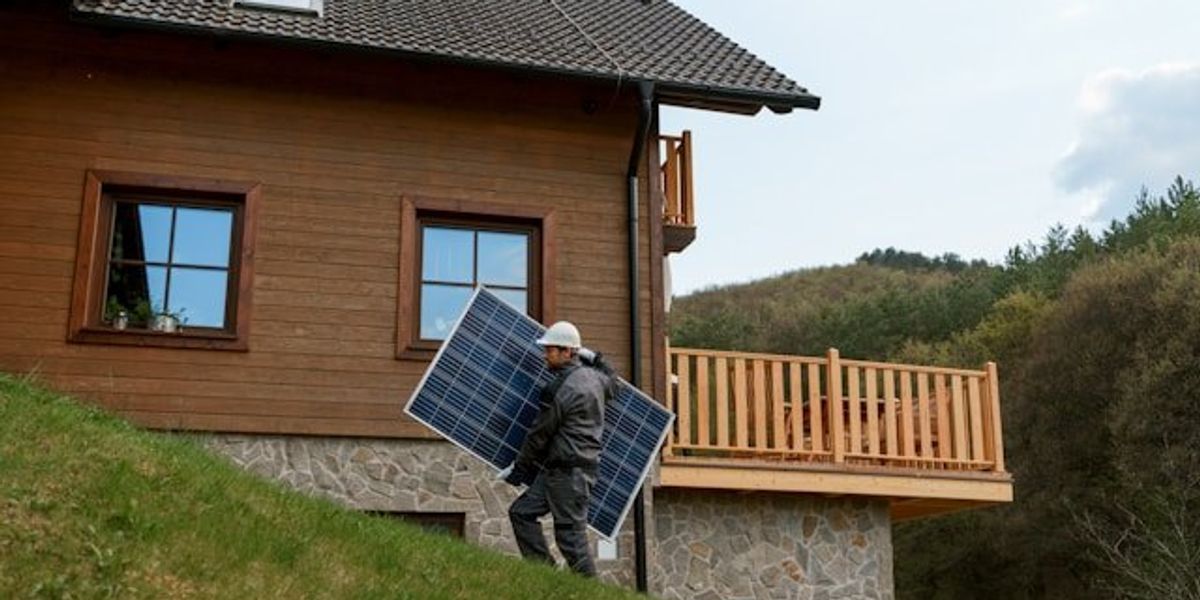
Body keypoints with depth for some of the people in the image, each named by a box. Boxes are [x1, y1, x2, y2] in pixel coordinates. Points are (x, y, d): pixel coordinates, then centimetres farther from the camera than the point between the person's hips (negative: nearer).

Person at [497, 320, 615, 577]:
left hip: (568, 471, -10)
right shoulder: (593, 375, 10)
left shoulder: (562, 389, -16)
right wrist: (591, 356, 37)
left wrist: (518, 468, 2)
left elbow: (540, 433, -9)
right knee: (521, 511, 10)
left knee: (571, 534, -5)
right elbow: (611, 380, 36)